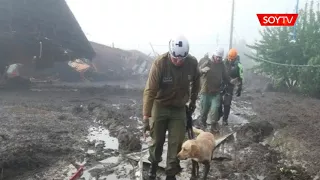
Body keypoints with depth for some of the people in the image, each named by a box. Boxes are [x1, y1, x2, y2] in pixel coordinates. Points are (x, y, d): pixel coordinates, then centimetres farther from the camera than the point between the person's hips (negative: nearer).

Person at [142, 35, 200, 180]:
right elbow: (150, 90, -25)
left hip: (179, 108, 2)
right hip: (160, 106, -2)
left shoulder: (192, 63, -15)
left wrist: (193, 101, 15)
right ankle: (154, 164, 41)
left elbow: (195, 83, 6)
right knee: (157, 140, 12)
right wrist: (146, 116, -28)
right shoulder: (160, 63, -25)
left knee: (176, 143, 2)